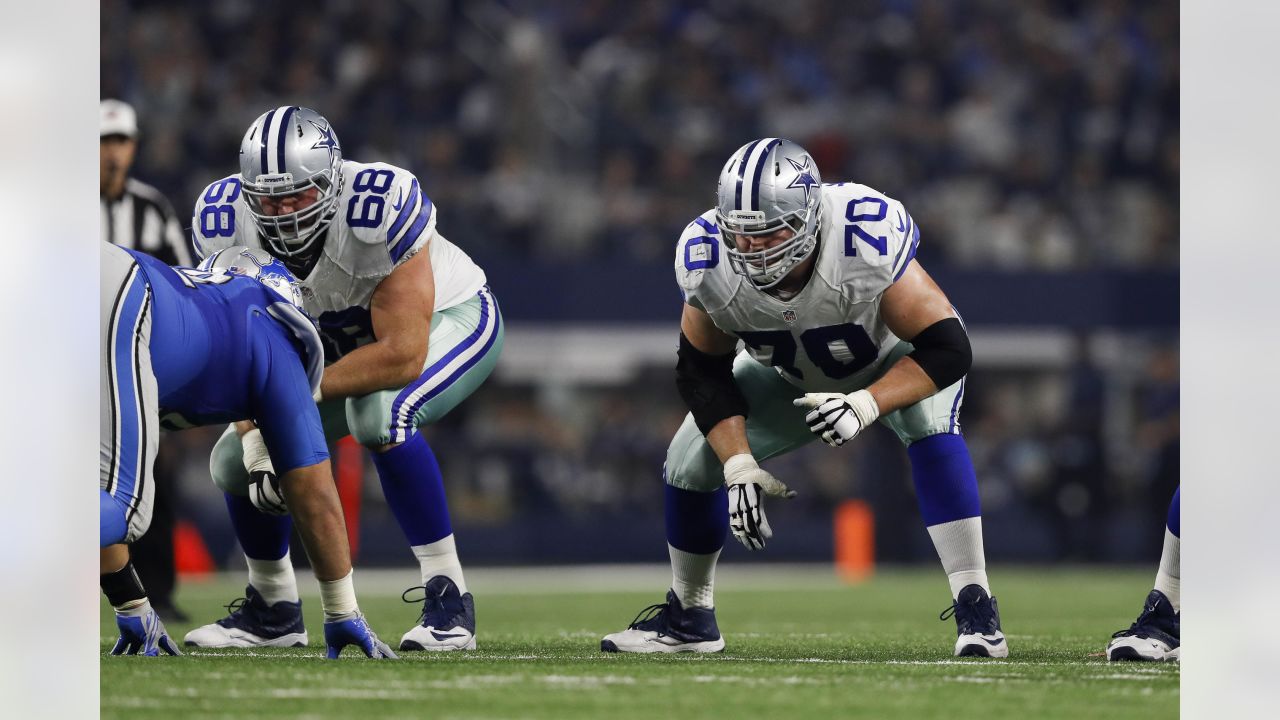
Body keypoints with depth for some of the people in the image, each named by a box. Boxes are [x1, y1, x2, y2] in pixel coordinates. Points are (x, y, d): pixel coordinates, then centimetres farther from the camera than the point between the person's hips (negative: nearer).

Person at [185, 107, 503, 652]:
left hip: (447, 321, -6)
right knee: (236, 460, -3)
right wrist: (259, 439, -28)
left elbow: (403, 357, -37)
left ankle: (448, 598, -26)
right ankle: (273, 610, 22)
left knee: (380, 415, -36)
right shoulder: (224, 223, -23)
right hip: (343, 339, 6)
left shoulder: (378, 210, -39)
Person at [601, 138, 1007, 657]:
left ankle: (974, 609, -30)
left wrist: (866, 405, -50)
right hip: (793, 376, 4)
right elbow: (703, 373, -14)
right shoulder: (707, 260, -30)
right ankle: (688, 618, 21)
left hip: (896, 365, -4)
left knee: (932, 428, -34)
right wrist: (739, 465, -26)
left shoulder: (866, 242, -42)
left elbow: (947, 350, -36)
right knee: (691, 460, -4)